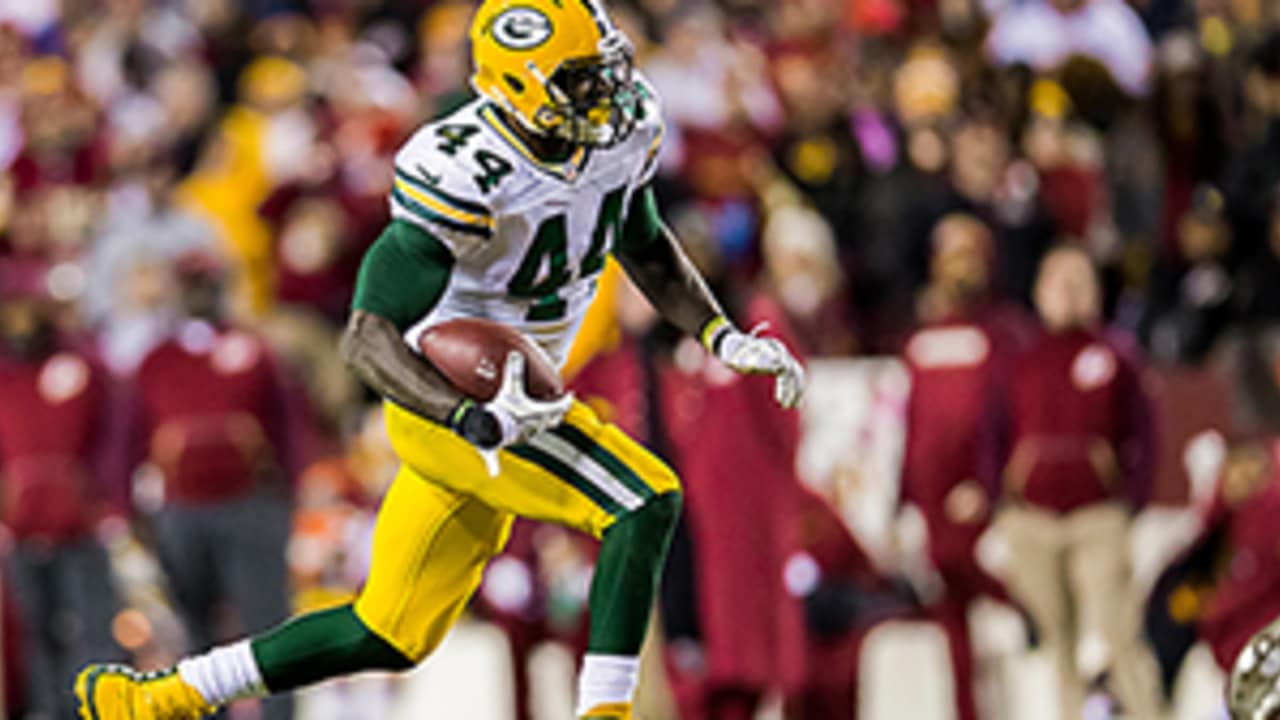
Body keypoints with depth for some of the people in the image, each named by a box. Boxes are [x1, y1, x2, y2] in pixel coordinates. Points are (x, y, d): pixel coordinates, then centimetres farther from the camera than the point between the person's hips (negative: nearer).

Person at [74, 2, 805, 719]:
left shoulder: (622, 130, -4)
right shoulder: (467, 174, -28)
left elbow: (645, 247, 18)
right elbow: (369, 338, -29)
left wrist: (723, 336, 4)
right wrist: (479, 422, -43)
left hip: (517, 398, 8)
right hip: (444, 400, -8)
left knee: (393, 638, 14)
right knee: (645, 503, -25)